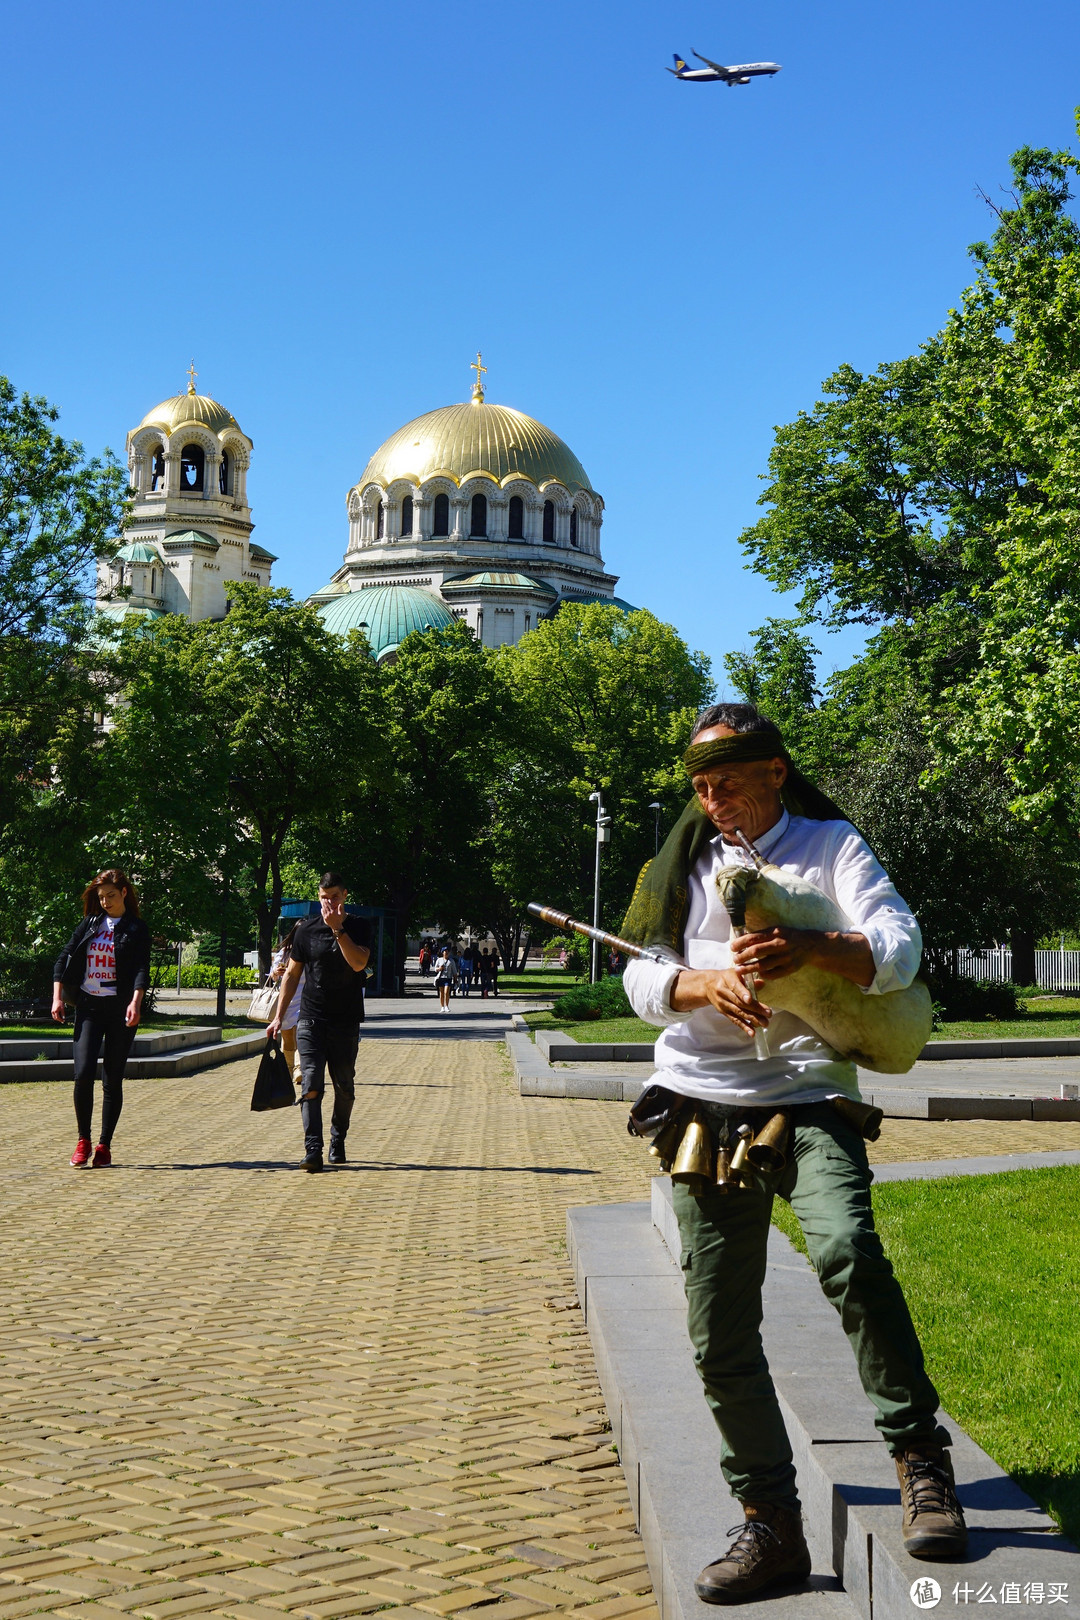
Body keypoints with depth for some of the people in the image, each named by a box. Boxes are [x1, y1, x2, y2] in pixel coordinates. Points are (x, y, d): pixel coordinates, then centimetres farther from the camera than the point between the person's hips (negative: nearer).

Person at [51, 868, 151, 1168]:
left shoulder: (136, 929, 2)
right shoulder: (90, 924, 11)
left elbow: (142, 969, -9)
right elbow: (64, 959, 10)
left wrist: (135, 1002, -25)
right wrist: (57, 997, -2)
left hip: (120, 1009, -2)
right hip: (88, 1006, 2)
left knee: (112, 1081, 2)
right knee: (83, 1073, -11)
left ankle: (104, 1146, 11)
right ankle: (83, 1140, 4)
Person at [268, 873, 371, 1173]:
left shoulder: (358, 928, 2)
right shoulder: (307, 930, 6)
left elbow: (358, 963, -16)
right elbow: (292, 974, 12)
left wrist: (338, 928, -21)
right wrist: (278, 1016, 8)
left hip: (346, 1023, 0)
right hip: (310, 1019, 0)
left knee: (344, 1087, 8)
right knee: (311, 1084, -12)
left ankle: (338, 1142, 26)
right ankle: (313, 1150, -16)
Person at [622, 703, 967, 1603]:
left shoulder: (831, 846, 5)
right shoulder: (684, 865, 14)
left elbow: (900, 949, -10)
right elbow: (640, 978, 4)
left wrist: (808, 946, -31)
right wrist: (707, 983, -18)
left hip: (808, 1100, -4)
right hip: (705, 1112, 4)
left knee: (847, 1250, -32)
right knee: (720, 1337, 3)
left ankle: (920, 1454, -15)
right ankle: (771, 1526, 17)